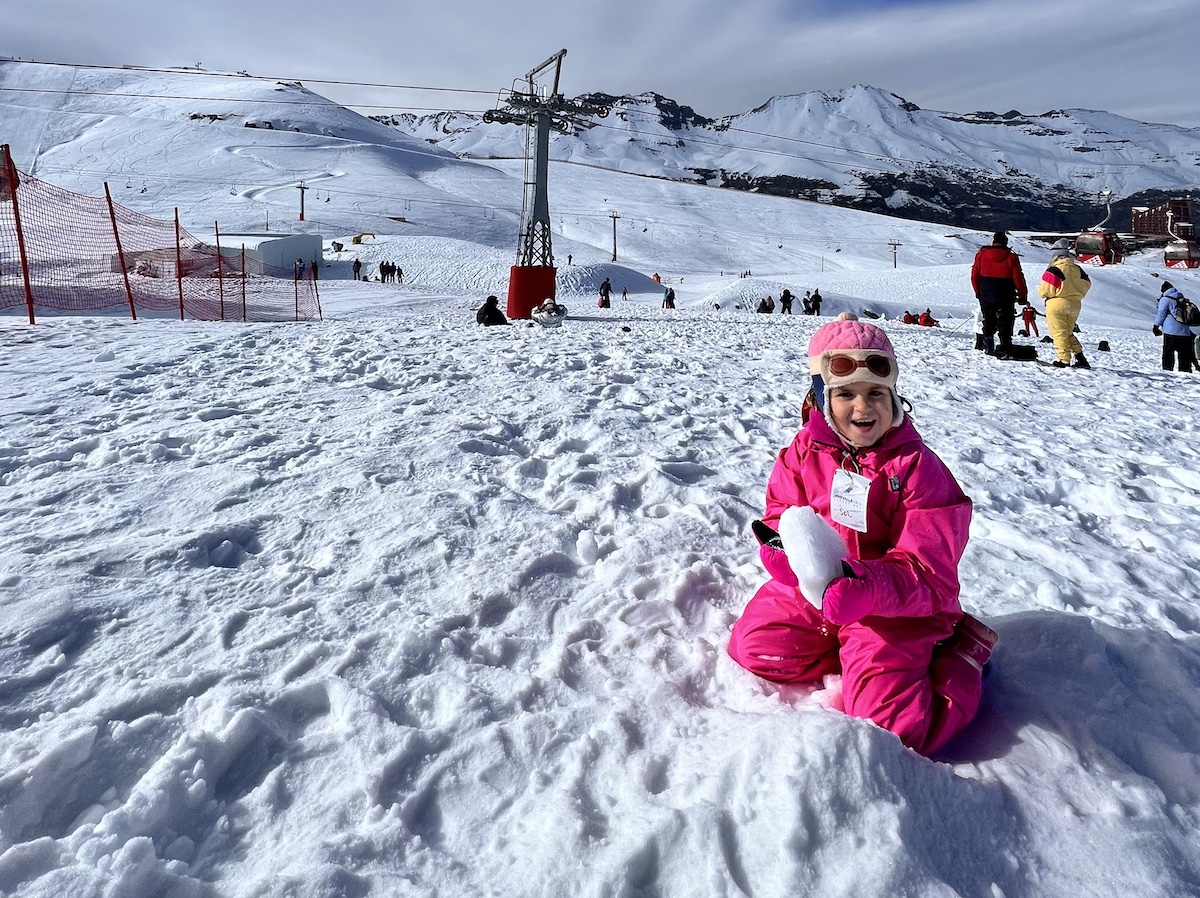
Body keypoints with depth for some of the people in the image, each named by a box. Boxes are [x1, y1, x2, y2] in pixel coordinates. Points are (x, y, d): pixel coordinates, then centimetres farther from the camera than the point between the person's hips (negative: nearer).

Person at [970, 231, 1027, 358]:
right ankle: (1004, 349, -6)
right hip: (1005, 298, -2)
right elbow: (1018, 278, -5)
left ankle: (988, 346, 18)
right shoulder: (1011, 257, -6)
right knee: (1004, 323, 2)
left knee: (988, 321, 17)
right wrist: (1023, 296, 3)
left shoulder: (981, 254, 0)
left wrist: (978, 292, 18)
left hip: (985, 295, 2)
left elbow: (974, 275, 5)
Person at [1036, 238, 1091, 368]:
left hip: (1057, 305, -7)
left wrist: (1040, 290, 6)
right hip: (1075, 305, 7)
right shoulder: (1077, 269, 5)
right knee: (1068, 333, 19)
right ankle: (1080, 357, 10)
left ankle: (1064, 360, -1)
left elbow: (1046, 290, -16)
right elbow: (1086, 284, 14)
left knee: (1059, 333, 1)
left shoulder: (1054, 271, -16)